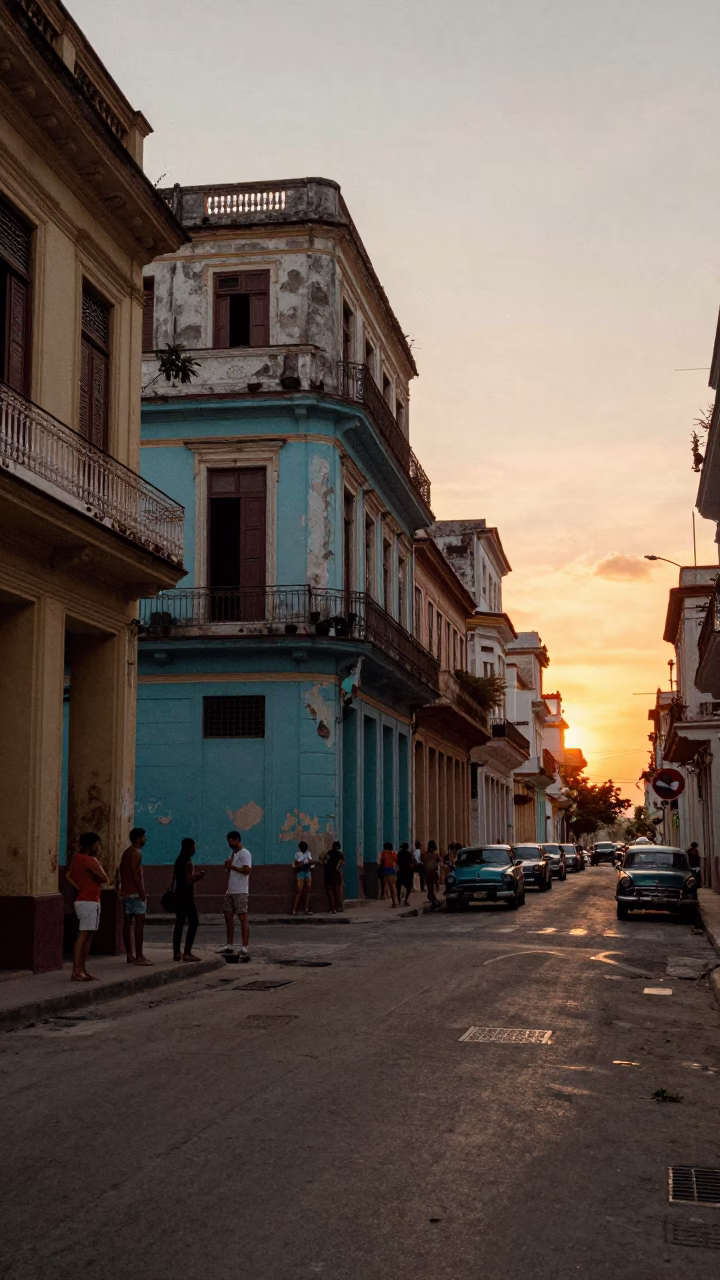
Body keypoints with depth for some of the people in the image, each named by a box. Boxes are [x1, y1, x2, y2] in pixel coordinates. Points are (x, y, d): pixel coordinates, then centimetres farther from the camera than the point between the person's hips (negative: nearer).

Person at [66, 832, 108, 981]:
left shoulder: (77, 859, 13)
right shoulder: (90, 861, -15)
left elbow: (68, 876, 10)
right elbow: (104, 878, -13)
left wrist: (80, 888, 2)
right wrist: (97, 862, -1)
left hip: (84, 900, 10)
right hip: (89, 902, -10)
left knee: (88, 936, 13)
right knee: (83, 936, -12)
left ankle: (82, 970, 15)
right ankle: (76, 972, -15)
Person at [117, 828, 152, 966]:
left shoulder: (127, 852, 17)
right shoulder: (136, 852, -11)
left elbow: (120, 872, 19)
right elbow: (136, 874, -19)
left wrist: (120, 889, 22)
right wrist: (142, 893, -20)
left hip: (126, 892, 9)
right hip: (135, 892, -9)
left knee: (128, 923, 8)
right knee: (139, 922, -8)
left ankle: (130, 955, 11)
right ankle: (139, 956, -10)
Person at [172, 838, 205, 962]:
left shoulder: (179, 861, 14)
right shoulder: (188, 862, -15)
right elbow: (188, 880, -21)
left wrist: (195, 876, 14)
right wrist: (197, 876, -4)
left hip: (179, 895, 9)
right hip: (186, 896, -9)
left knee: (179, 923, 11)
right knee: (193, 923, -6)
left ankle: (176, 952, 10)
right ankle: (187, 953, -11)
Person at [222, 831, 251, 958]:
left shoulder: (245, 853, -8)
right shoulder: (233, 854, 20)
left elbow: (246, 870, -20)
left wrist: (231, 866, -12)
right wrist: (227, 865, 5)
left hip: (240, 892, -9)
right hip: (230, 891, 9)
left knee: (243, 918, -9)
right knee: (228, 916, 9)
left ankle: (244, 948, -12)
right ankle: (229, 946, 15)